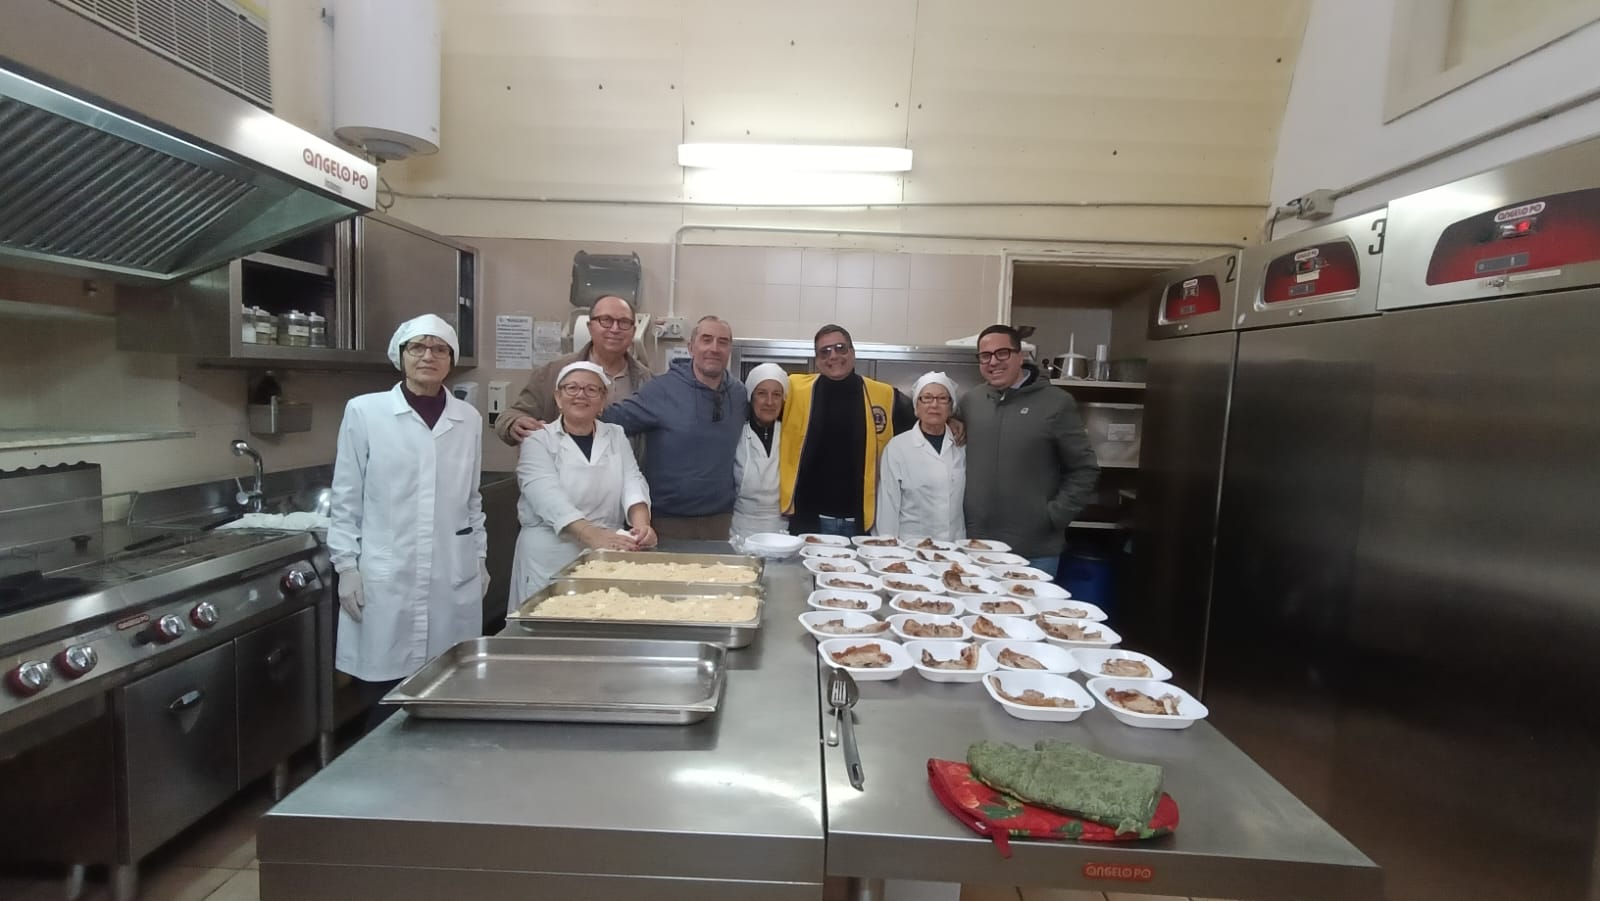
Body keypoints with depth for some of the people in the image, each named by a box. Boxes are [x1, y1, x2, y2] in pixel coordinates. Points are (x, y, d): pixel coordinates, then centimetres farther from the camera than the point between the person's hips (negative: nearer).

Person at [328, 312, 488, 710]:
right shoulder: (364, 412, -2)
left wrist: (479, 557, 14)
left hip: (454, 578, 2)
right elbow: (346, 498, 2)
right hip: (386, 578, -2)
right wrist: (346, 565, -2)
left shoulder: (469, 419, 6)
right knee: (386, 700, 3)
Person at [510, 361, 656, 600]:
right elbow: (549, 497, -16)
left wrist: (641, 524, -26)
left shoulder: (616, 436, 10)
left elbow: (632, 482, -4)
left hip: (608, 555, 3)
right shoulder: (538, 441, -1)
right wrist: (592, 535, -32)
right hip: (551, 558, -2)